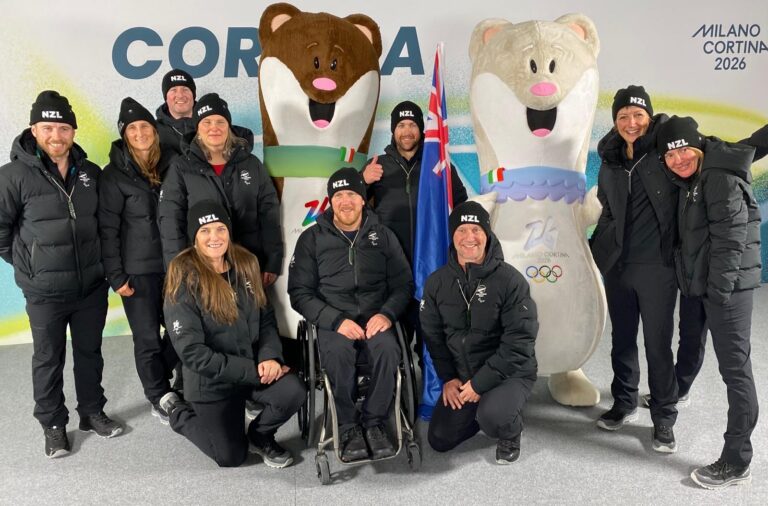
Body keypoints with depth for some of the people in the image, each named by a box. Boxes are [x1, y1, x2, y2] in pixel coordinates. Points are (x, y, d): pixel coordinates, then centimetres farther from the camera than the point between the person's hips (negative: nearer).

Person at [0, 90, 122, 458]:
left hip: (91, 285, 4)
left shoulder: (91, 173, 3)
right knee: (48, 359, 10)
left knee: (90, 351, 16)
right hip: (45, 291, -4)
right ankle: (53, 424, 26)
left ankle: (92, 412, 33)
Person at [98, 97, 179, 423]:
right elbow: (107, 229, -7)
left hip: (174, 265, 4)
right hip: (138, 270, -3)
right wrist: (115, 276, -11)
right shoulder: (115, 174, -5)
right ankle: (159, 399, 24)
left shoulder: (171, 164, 6)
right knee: (148, 339, 5)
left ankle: (158, 386, 31)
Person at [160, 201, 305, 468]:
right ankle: (177, 410, 30)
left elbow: (266, 319, 5)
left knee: (294, 392, -24)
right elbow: (192, 352, -21)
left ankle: (260, 435, 9)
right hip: (210, 381, -3)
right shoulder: (183, 280, -17)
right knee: (232, 457, 6)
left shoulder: (245, 264, -1)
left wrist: (269, 356, -16)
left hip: (255, 367, 4)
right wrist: (253, 371, -22)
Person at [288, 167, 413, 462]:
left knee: (388, 350, -31)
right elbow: (300, 293, 1)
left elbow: (403, 284, 11)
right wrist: (337, 320, -13)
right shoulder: (312, 239, 7)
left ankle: (374, 422, -12)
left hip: (375, 318, 1)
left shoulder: (383, 236, 13)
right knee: (338, 353, -34)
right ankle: (348, 428, -16)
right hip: (332, 320, -1)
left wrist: (387, 314, -10)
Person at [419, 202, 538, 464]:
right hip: (459, 377, 5)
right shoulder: (437, 282, -1)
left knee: (492, 418, -33)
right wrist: (448, 378, -4)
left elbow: (519, 342, -19)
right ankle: (483, 409, 28)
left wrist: (480, 383, -20)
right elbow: (433, 335, 6)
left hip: (509, 373, -5)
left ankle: (510, 433, 4)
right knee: (439, 440, 3)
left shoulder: (509, 280, -17)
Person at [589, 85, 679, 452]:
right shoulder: (610, 160, 8)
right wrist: (600, 245, 16)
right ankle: (624, 403, 33)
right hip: (617, 265, 5)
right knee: (622, 339, 16)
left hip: (657, 266, -5)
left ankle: (664, 419, 18)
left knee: (658, 344, 3)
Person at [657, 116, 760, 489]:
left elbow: (730, 238, -19)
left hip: (727, 286, -9)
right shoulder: (693, 183, 16)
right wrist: (707, 287, 18)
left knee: (734, 367, -6)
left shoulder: (721, 179, -14)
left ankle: (737, 462, -1)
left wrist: (719, 288, -19)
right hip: (707, 285, 9)